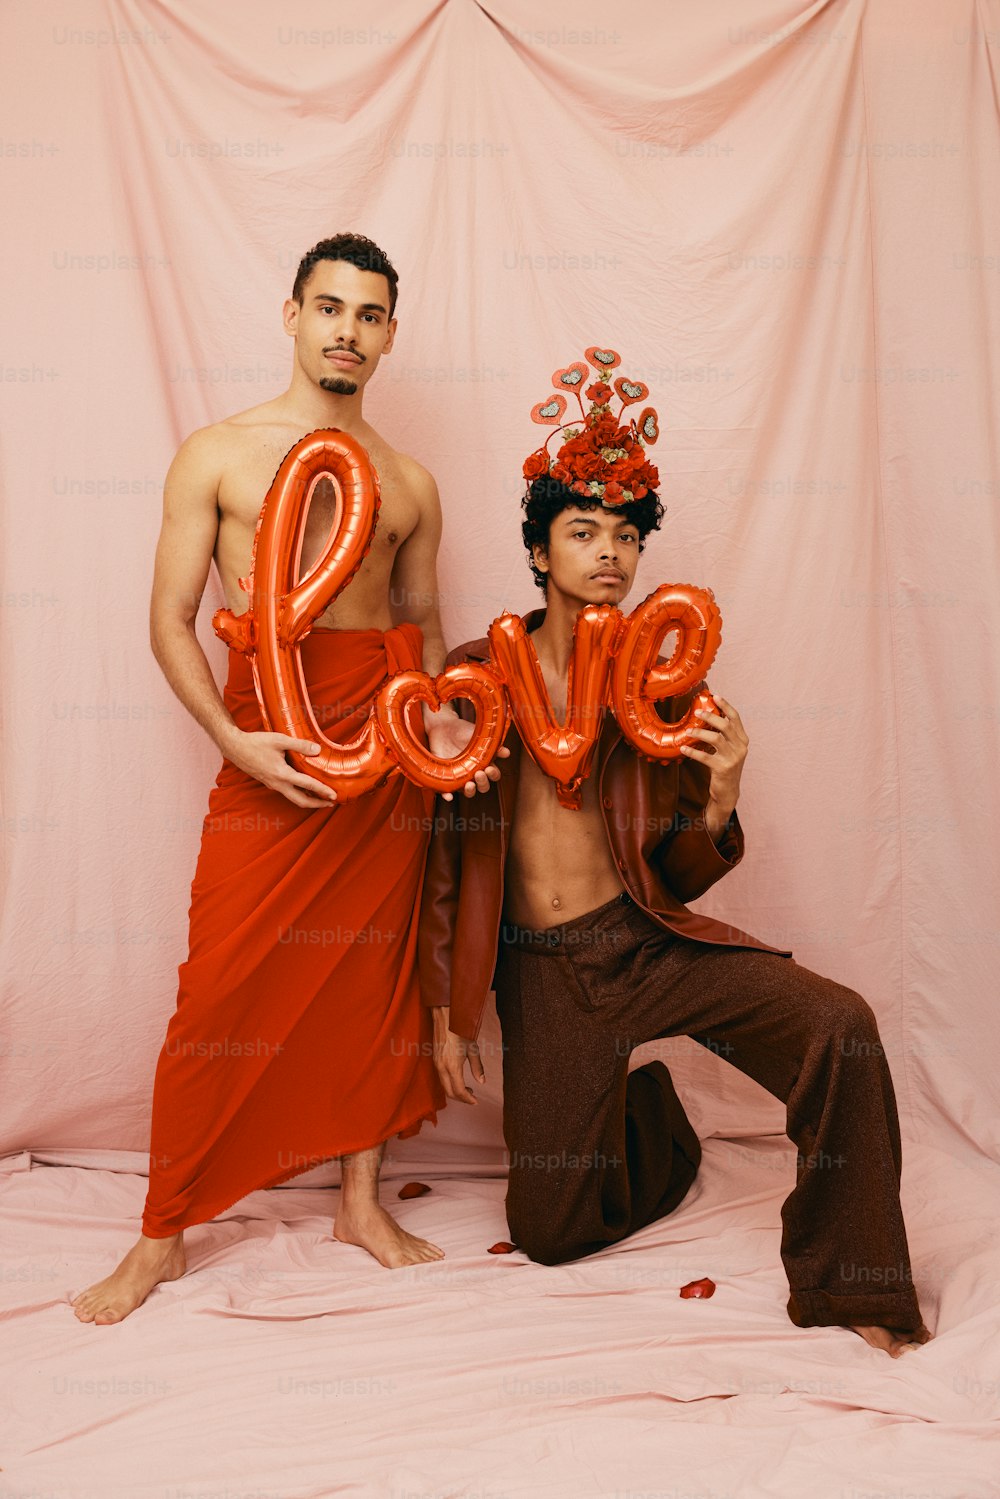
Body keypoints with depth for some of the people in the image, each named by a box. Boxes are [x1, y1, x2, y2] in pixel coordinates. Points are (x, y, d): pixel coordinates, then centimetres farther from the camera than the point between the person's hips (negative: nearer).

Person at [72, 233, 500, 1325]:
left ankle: (361, 1201, 26)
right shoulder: (217, 455, 4)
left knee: (377, 972, 8)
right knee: (225, 987, -3)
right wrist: (235, 739, -15)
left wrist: (438, 718, -1)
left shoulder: (410, 485, 14)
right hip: (270, 750, -3)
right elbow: (170, 621, 0)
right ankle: (163, 1235, 15)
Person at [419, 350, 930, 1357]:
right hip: (543, 969, 0)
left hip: (649, 940, 0)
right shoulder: (481, 673, -5)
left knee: (840, 1026, -25)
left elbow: (679, 876, 3)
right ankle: (640, 1116, 41)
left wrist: (720, 801, -18)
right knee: (550, 1231, 8)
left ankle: (846, 1286, -2)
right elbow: (443, 855, 0)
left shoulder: (662, 684, -1)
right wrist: (447, 1010, 0)